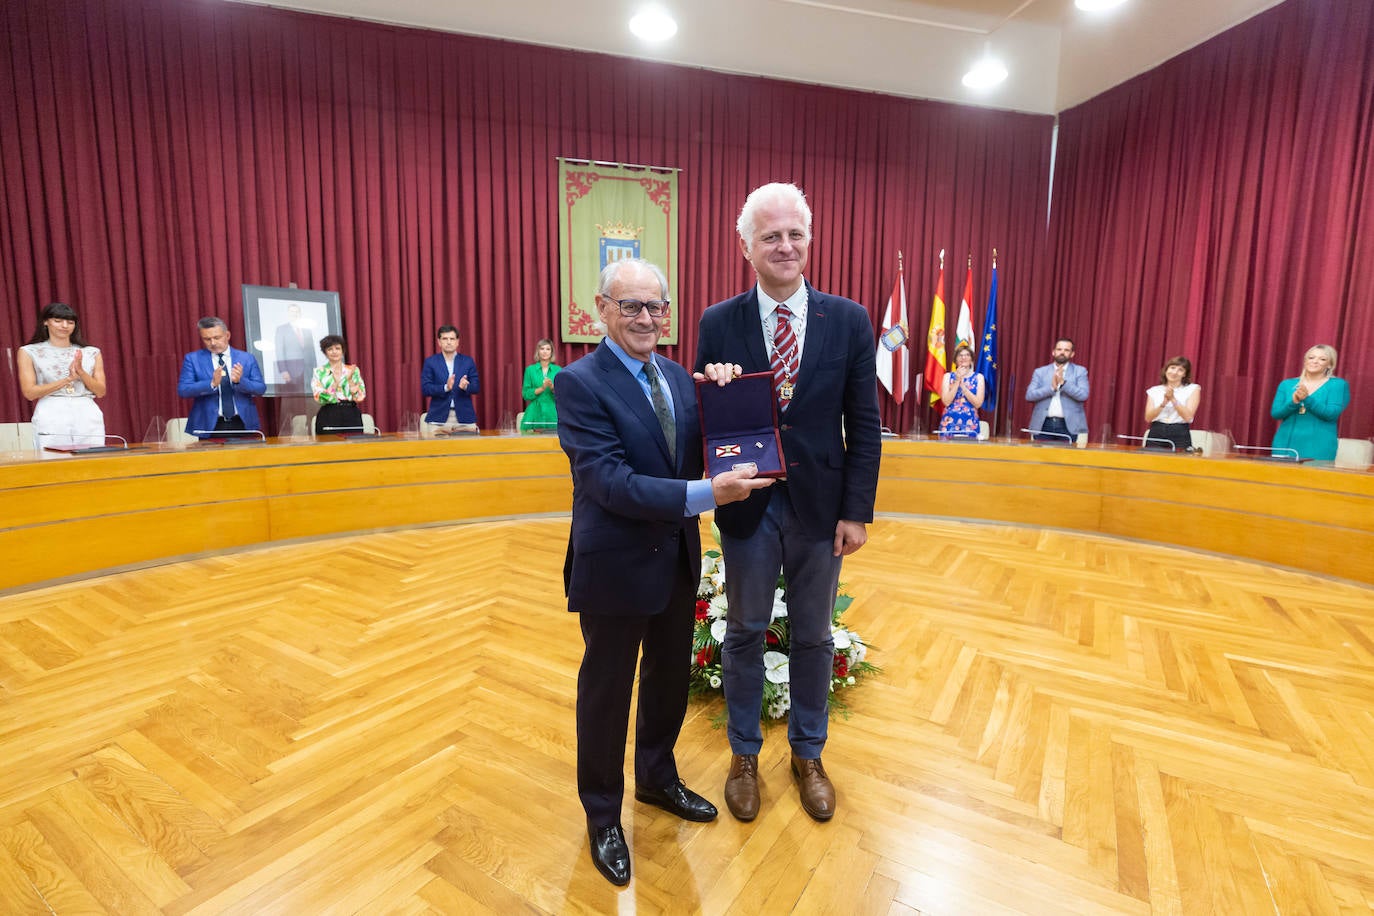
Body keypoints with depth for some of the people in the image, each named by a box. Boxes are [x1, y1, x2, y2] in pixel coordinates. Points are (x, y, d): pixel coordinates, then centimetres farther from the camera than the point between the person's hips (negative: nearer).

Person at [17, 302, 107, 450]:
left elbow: (100, 392, 8)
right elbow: (29, 392, 1)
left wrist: (81, 372, -8)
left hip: (88, 417, 1)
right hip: (51, 417, -1)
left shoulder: (91, 353, 13)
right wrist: (67, 379, -9)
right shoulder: (29, 352, 10)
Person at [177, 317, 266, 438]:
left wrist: (240, 381, -20)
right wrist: (212, 384, -21)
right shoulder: (192, 359, 4)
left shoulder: (247, 358, 5)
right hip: (209, 425, -1)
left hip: (243, 424, 1)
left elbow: (261, 389, -1)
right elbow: (182, 390, -5)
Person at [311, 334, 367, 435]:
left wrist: (349, 379, -10)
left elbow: (360, 397, 1)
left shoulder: (353, 370, 9)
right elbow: (320, 398, -6)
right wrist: (335, 381, -15)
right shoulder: (319, 372, 6)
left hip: (352, 415, 1)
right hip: (329, 416, -1)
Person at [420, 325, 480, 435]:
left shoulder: (468, 361, 10)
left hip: (464, 417, 1)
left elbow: (476, 387, 6)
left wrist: (465, 387, -17)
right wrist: (445, 388, -19)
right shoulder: (430, 362, 7)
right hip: (439, 418, -1)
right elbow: (425, 388, -2)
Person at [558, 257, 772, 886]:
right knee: (606, 692, 14)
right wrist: (705, 494, -32)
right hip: (616, 566, -6)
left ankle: (657, 778, 50)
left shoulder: (676, 375, 5)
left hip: (677, 558, 7)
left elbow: (697, 456, 2)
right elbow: (609, 481, -25)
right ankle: (603, 815, 39)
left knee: (670, 677, 23)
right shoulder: (580, 383, -16)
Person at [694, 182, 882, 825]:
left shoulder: (849, 320, -2)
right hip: (749, 505, 0)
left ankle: (807, 754, 41)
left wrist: (857, 510, -6)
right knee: (745, 633, 15)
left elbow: (864, 426, -2)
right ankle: (744, 755, 39)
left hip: (821, 505, 1)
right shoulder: (718, 324, -4)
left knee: (814, 636, 17)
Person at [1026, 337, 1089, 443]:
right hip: (1043, 425, 1)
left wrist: (1063, 383, -15)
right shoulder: (1040, 372, 10)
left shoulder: (1080, 371, 8)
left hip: (1069, 426, -1)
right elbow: (1029, 395, -2)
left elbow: (1083, 395, -6)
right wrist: (1052, 387, -12)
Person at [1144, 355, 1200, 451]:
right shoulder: (1154, 391, 11)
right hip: (1156, 434, 1)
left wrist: (1173, 399, -13)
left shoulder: (1192, 389, 7)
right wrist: (1164, 402, -12)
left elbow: (1188, 417, -5)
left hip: (1180, 435, -1)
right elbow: (1148, 418, 0)